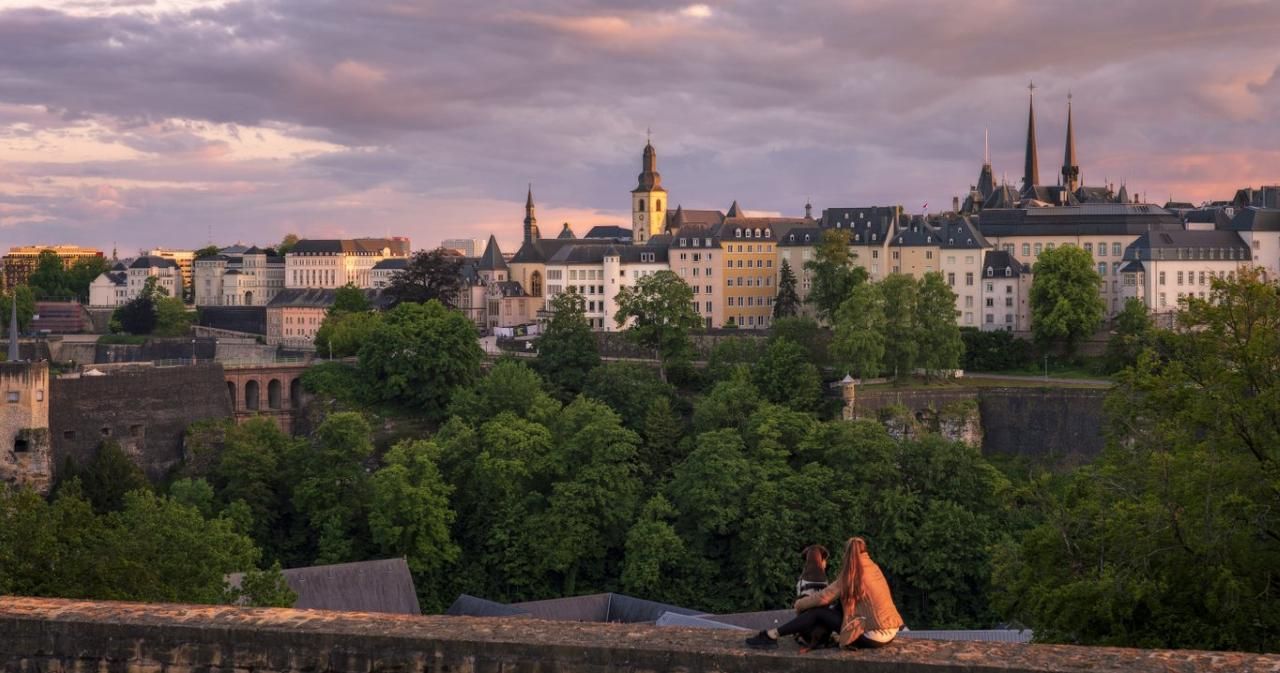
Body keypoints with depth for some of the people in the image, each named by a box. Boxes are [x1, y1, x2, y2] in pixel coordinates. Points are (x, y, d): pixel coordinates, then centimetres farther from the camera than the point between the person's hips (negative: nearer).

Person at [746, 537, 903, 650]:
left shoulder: (852, 573, -10)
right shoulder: (873, 567, 12)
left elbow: (824, 597, -10)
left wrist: (799, 604, 6)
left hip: (874, 637, -7)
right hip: (889, 631, 7)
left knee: (818, 612, -1)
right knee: (838, 605, 18)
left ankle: (771, 636, 0)